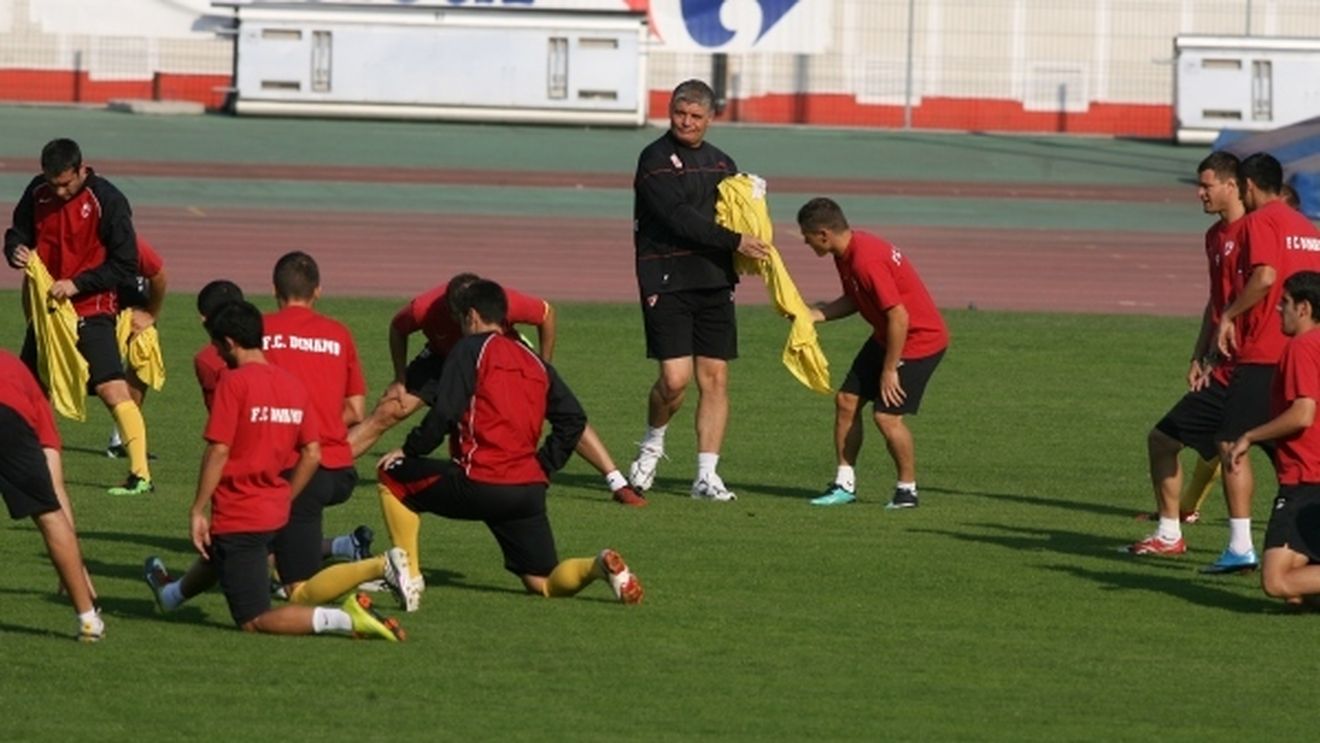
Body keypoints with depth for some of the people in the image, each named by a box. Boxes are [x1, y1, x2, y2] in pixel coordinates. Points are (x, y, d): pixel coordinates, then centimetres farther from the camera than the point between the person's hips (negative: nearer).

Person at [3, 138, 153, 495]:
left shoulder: (107, 201, -14)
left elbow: (124, 264, -12)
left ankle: (141, 475, -16)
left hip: (91, 311, -6)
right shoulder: (38, 193, 1)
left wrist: (77, 284, -20)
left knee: (113, 390, -16)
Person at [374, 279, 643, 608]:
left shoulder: (471, 349, 0)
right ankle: (599, 566, -18)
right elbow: (572, 418, 13)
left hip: (480, 485, -6)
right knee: (544, 584, 13)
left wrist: (409, 450, 3)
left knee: (392, 476, 14)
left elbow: (445, 412, -9)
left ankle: (409, 576, 6)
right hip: (530, 488, 6)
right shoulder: (534, 361, 19)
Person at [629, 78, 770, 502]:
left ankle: (707, 475, 4)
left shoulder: (721, 164, 17)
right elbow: (678, 217, -15)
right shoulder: (656, 159, -4)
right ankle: (652, 445, 15)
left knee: (715, 379, 1)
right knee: (675, 378, -13)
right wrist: (733, 241, -17)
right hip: (667, 280, -6)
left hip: (714, 282, 6)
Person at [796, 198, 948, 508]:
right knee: (847, 400, 6)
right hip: (886, 336, 10)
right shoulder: (846, 253, 1)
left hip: (920, 339, -10)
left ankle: (907, 489, 5)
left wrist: (889, 370, -21)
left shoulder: (867, 261, -30)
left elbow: (898, 317, -29)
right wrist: (811, 315, 2)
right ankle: (845, 483, 15)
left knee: (887, 415, -14)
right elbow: (853, 301, 15)